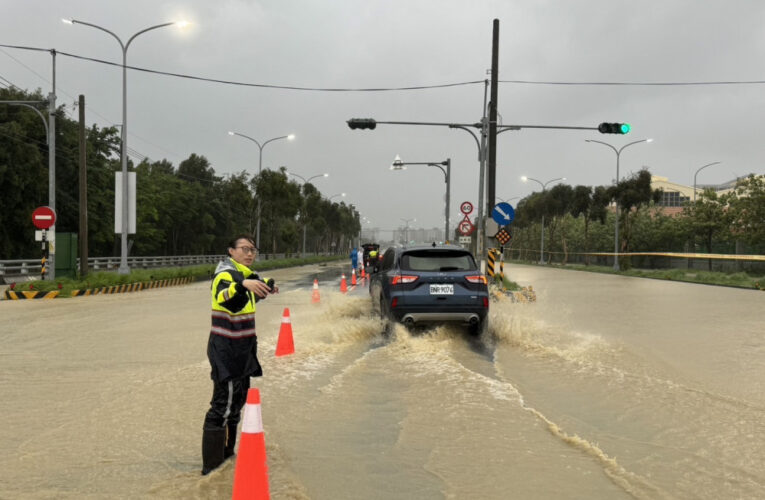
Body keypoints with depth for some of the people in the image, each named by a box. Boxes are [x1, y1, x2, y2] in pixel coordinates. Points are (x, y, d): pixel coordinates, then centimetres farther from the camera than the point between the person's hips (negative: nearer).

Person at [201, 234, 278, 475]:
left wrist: (265, 286, 32)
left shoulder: (244, 274, 11)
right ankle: (211, 465, -5)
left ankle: (227, 454, 35)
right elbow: (224, 297, -43)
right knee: (223, 404, -10)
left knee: (237, 401, 20)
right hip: (226, 350, -10)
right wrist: (244, 284, -58)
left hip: (241, 350, 10)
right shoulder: (226, 275, -17)